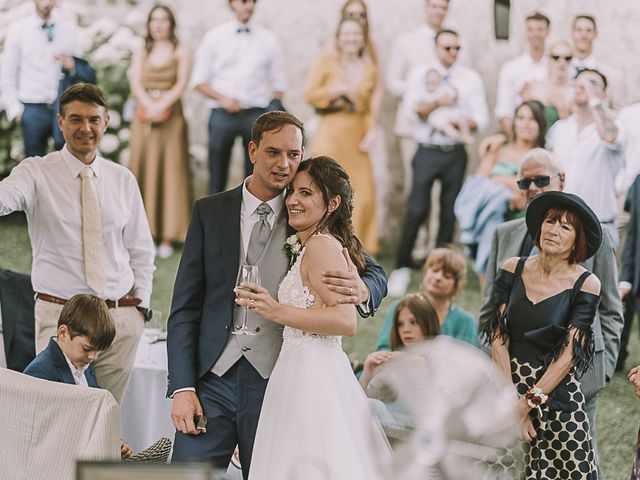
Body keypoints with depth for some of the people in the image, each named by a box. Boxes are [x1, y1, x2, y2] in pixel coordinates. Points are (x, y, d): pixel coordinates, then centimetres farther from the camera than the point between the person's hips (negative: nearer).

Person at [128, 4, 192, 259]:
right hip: (144, 116, 2)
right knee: (143, 170, -1)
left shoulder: (180, 51, 6)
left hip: (171, 116, -2)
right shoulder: (141, 52, 13)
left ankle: (167, 237, -3)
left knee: (170, 171, -4)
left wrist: (162, 106, -20)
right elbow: (136, 82, 0)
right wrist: (149, 106, -18)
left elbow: (182, 83, -6)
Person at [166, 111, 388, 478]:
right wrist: (182, 387, -3)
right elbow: (185, 307, 6)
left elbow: (376, 274, 6)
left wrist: (362, 290, -20)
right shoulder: (210, 212, 8)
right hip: (213, 382, 0)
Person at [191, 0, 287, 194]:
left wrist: (275, 108, -4)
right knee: (217, 179, 2)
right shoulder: (214, 37, 4)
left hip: (257, 114, 1)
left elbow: (279, 83, 10)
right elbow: (199, 81, 3)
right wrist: (223, 99, -11)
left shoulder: (269, 39, 7)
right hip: (223, 114, -1)